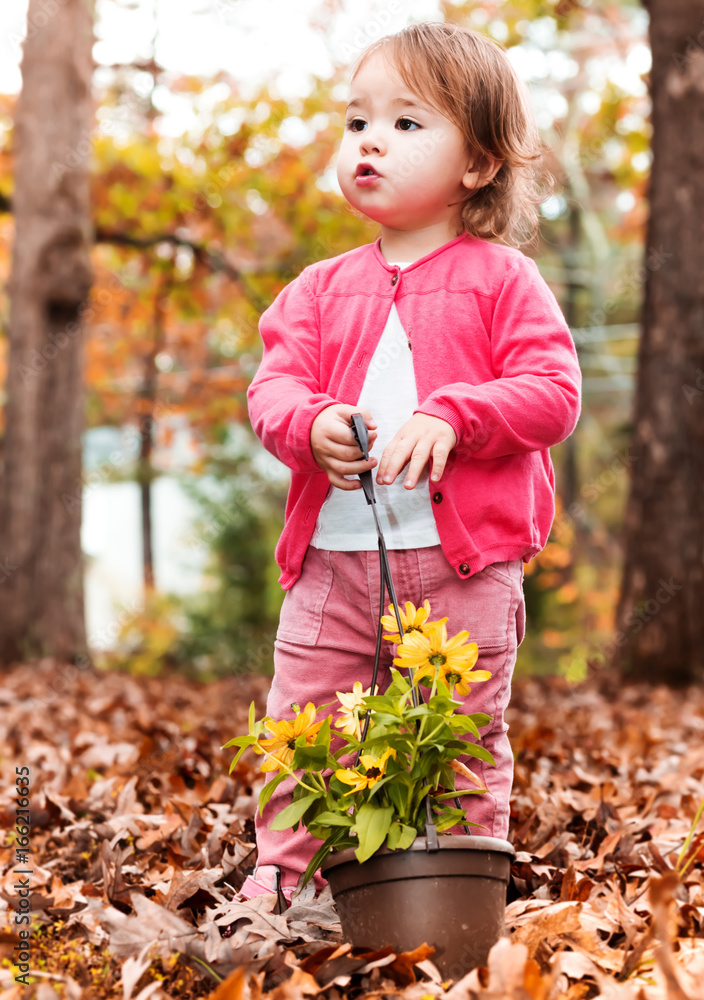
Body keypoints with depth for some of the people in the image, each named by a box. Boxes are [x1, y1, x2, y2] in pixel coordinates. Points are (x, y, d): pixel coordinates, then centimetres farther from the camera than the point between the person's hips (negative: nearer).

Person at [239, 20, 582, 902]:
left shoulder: (499, 278, 1)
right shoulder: (324, 288, 13)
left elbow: (553, 392, -6)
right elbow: (273, 383, 7)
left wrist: (450, 415, -21)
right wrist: (310, 424, -16)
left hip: (462, 567, -3)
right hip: (332, 556, 3)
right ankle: (278, 879, 17)